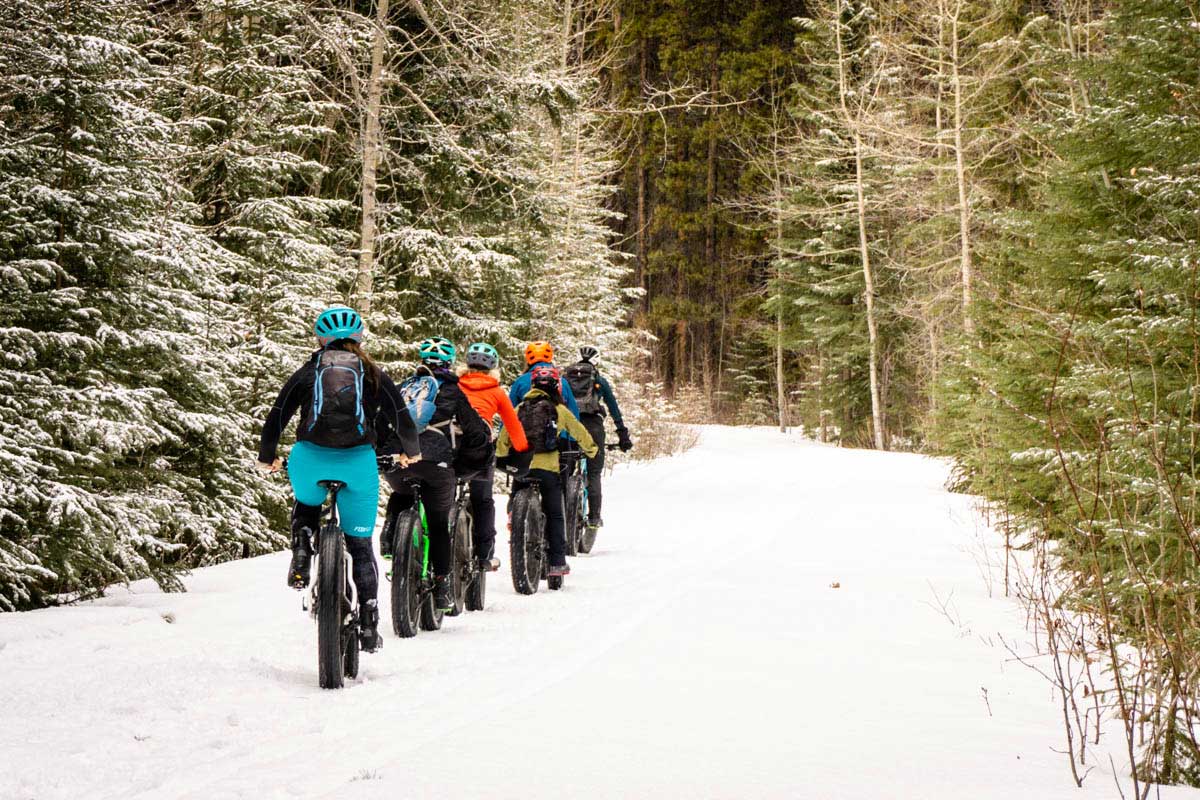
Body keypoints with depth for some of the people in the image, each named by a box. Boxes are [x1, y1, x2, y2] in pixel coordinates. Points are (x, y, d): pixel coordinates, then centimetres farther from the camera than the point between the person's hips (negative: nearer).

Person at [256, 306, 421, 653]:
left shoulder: (307, 372, 13)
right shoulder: (373, 374, 12)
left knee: (306, 504, 34)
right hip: (358, 462, 0)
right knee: (360, 544, 10)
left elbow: (277, 416, 11)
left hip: (310, 460, 0)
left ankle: (301, 550, 5)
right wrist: (410, 451, 28)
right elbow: (401, 416, 9)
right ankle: (369, 622, 4)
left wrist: (267, 457, 26)